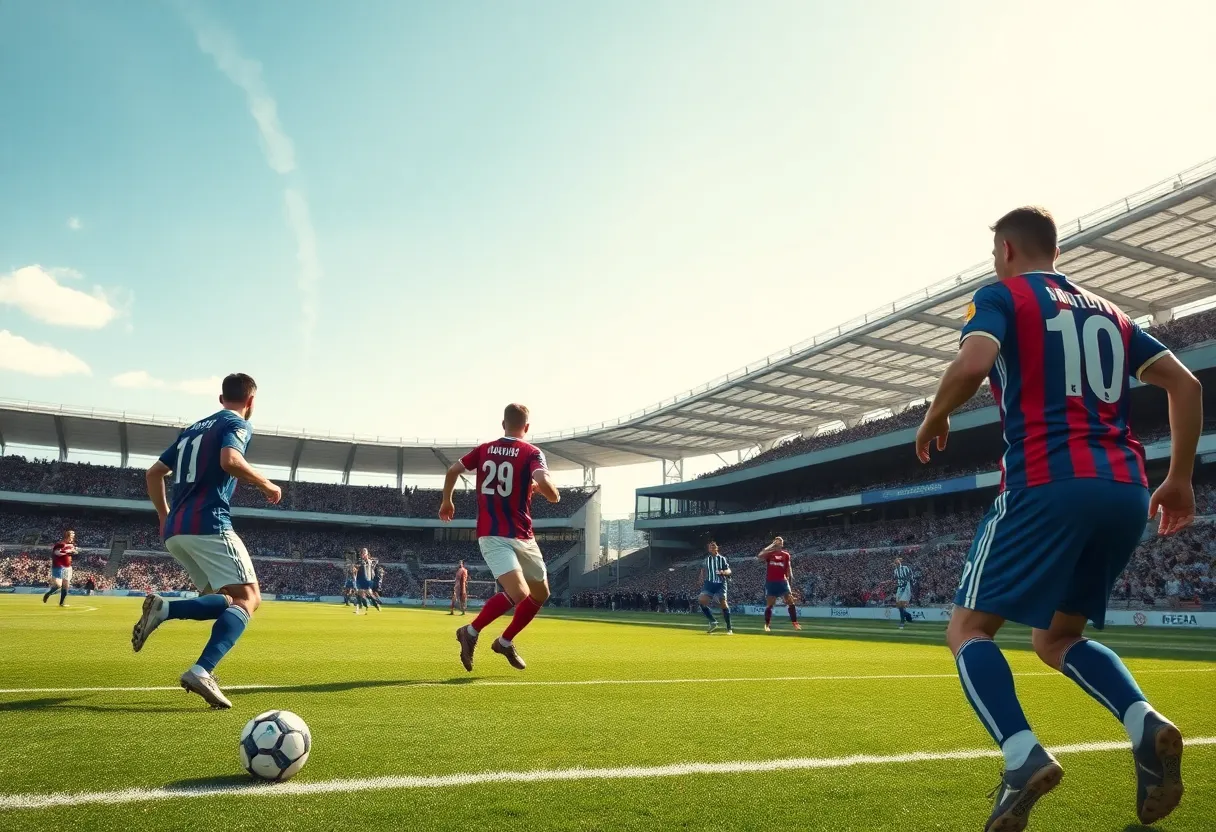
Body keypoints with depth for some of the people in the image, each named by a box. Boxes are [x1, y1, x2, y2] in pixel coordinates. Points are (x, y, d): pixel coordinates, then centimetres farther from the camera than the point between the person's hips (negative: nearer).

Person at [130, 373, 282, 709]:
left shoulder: (193, 428, 25)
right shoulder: (237, 424, 1)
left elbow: (154, 473, 26)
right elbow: (230, 460, -20)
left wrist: (165, 517, 30)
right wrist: (267, 485, -7)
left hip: (174, 532, 8)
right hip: (208, 525, -8)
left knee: (226, 599, 14)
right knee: (248, 598, -9)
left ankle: (163, 608, -10)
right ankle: (201, 671, -27)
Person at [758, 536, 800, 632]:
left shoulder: (786, 555, 9)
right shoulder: (769, 553, 0)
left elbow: (788, 568, 14)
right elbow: (759, 556, -21)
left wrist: (790, 578, 7)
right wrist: (771, 546, -17)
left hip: (782, 581, 2)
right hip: (770, 582, -2)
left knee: (790, 602, -8)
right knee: (769, 604, 3)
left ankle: (795, 622, -4)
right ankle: (767, 625, 13)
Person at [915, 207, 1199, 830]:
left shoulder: (1002, 296, 5)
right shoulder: (1105, 311, 24)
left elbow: (973, 363, -16)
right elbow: (1185, 384, 18)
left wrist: (933, 419, 1)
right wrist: (1179, 479, 21)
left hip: (1048, 485, -7)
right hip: (1125, 492, 7)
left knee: (968, 628, 3)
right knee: (1056, 637, 21)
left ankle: (1023, 755, -18)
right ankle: (1146, 724, -3)